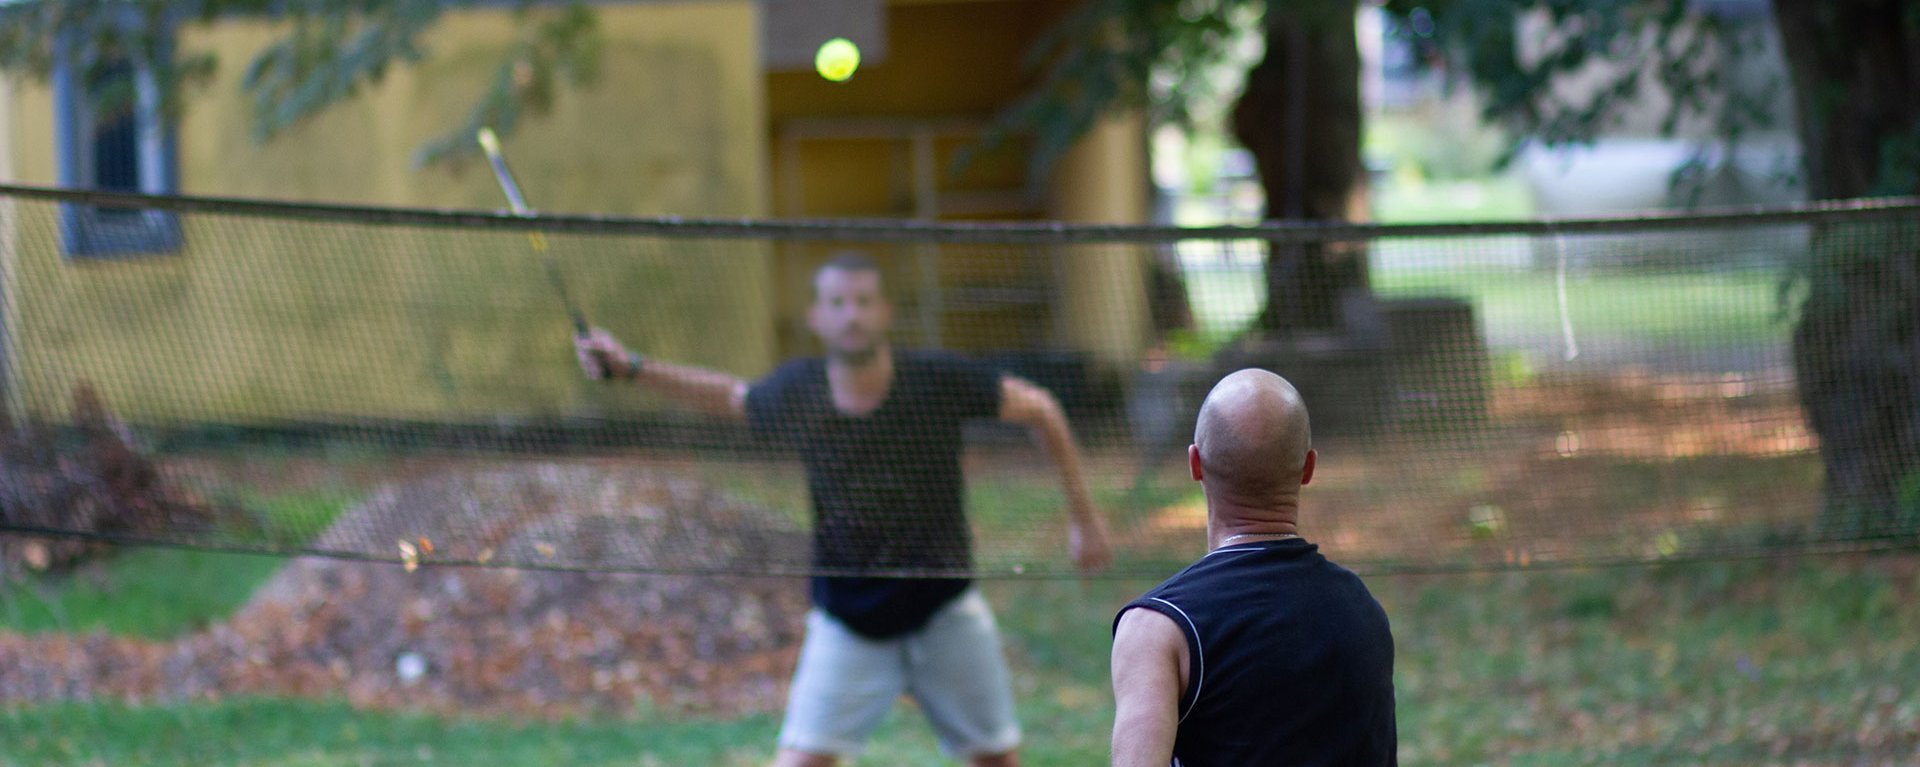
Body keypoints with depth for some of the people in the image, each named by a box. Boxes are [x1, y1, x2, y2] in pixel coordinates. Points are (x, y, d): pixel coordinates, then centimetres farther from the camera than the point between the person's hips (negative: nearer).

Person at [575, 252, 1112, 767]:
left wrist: (1083, 516, 1)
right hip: (846, 623, 0)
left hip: (943, 609, 0)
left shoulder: (938, 380, -16)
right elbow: (731, 397, 13)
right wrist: (631, 368, 5)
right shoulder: (795, 393, -10)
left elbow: (1039, 409, -2)